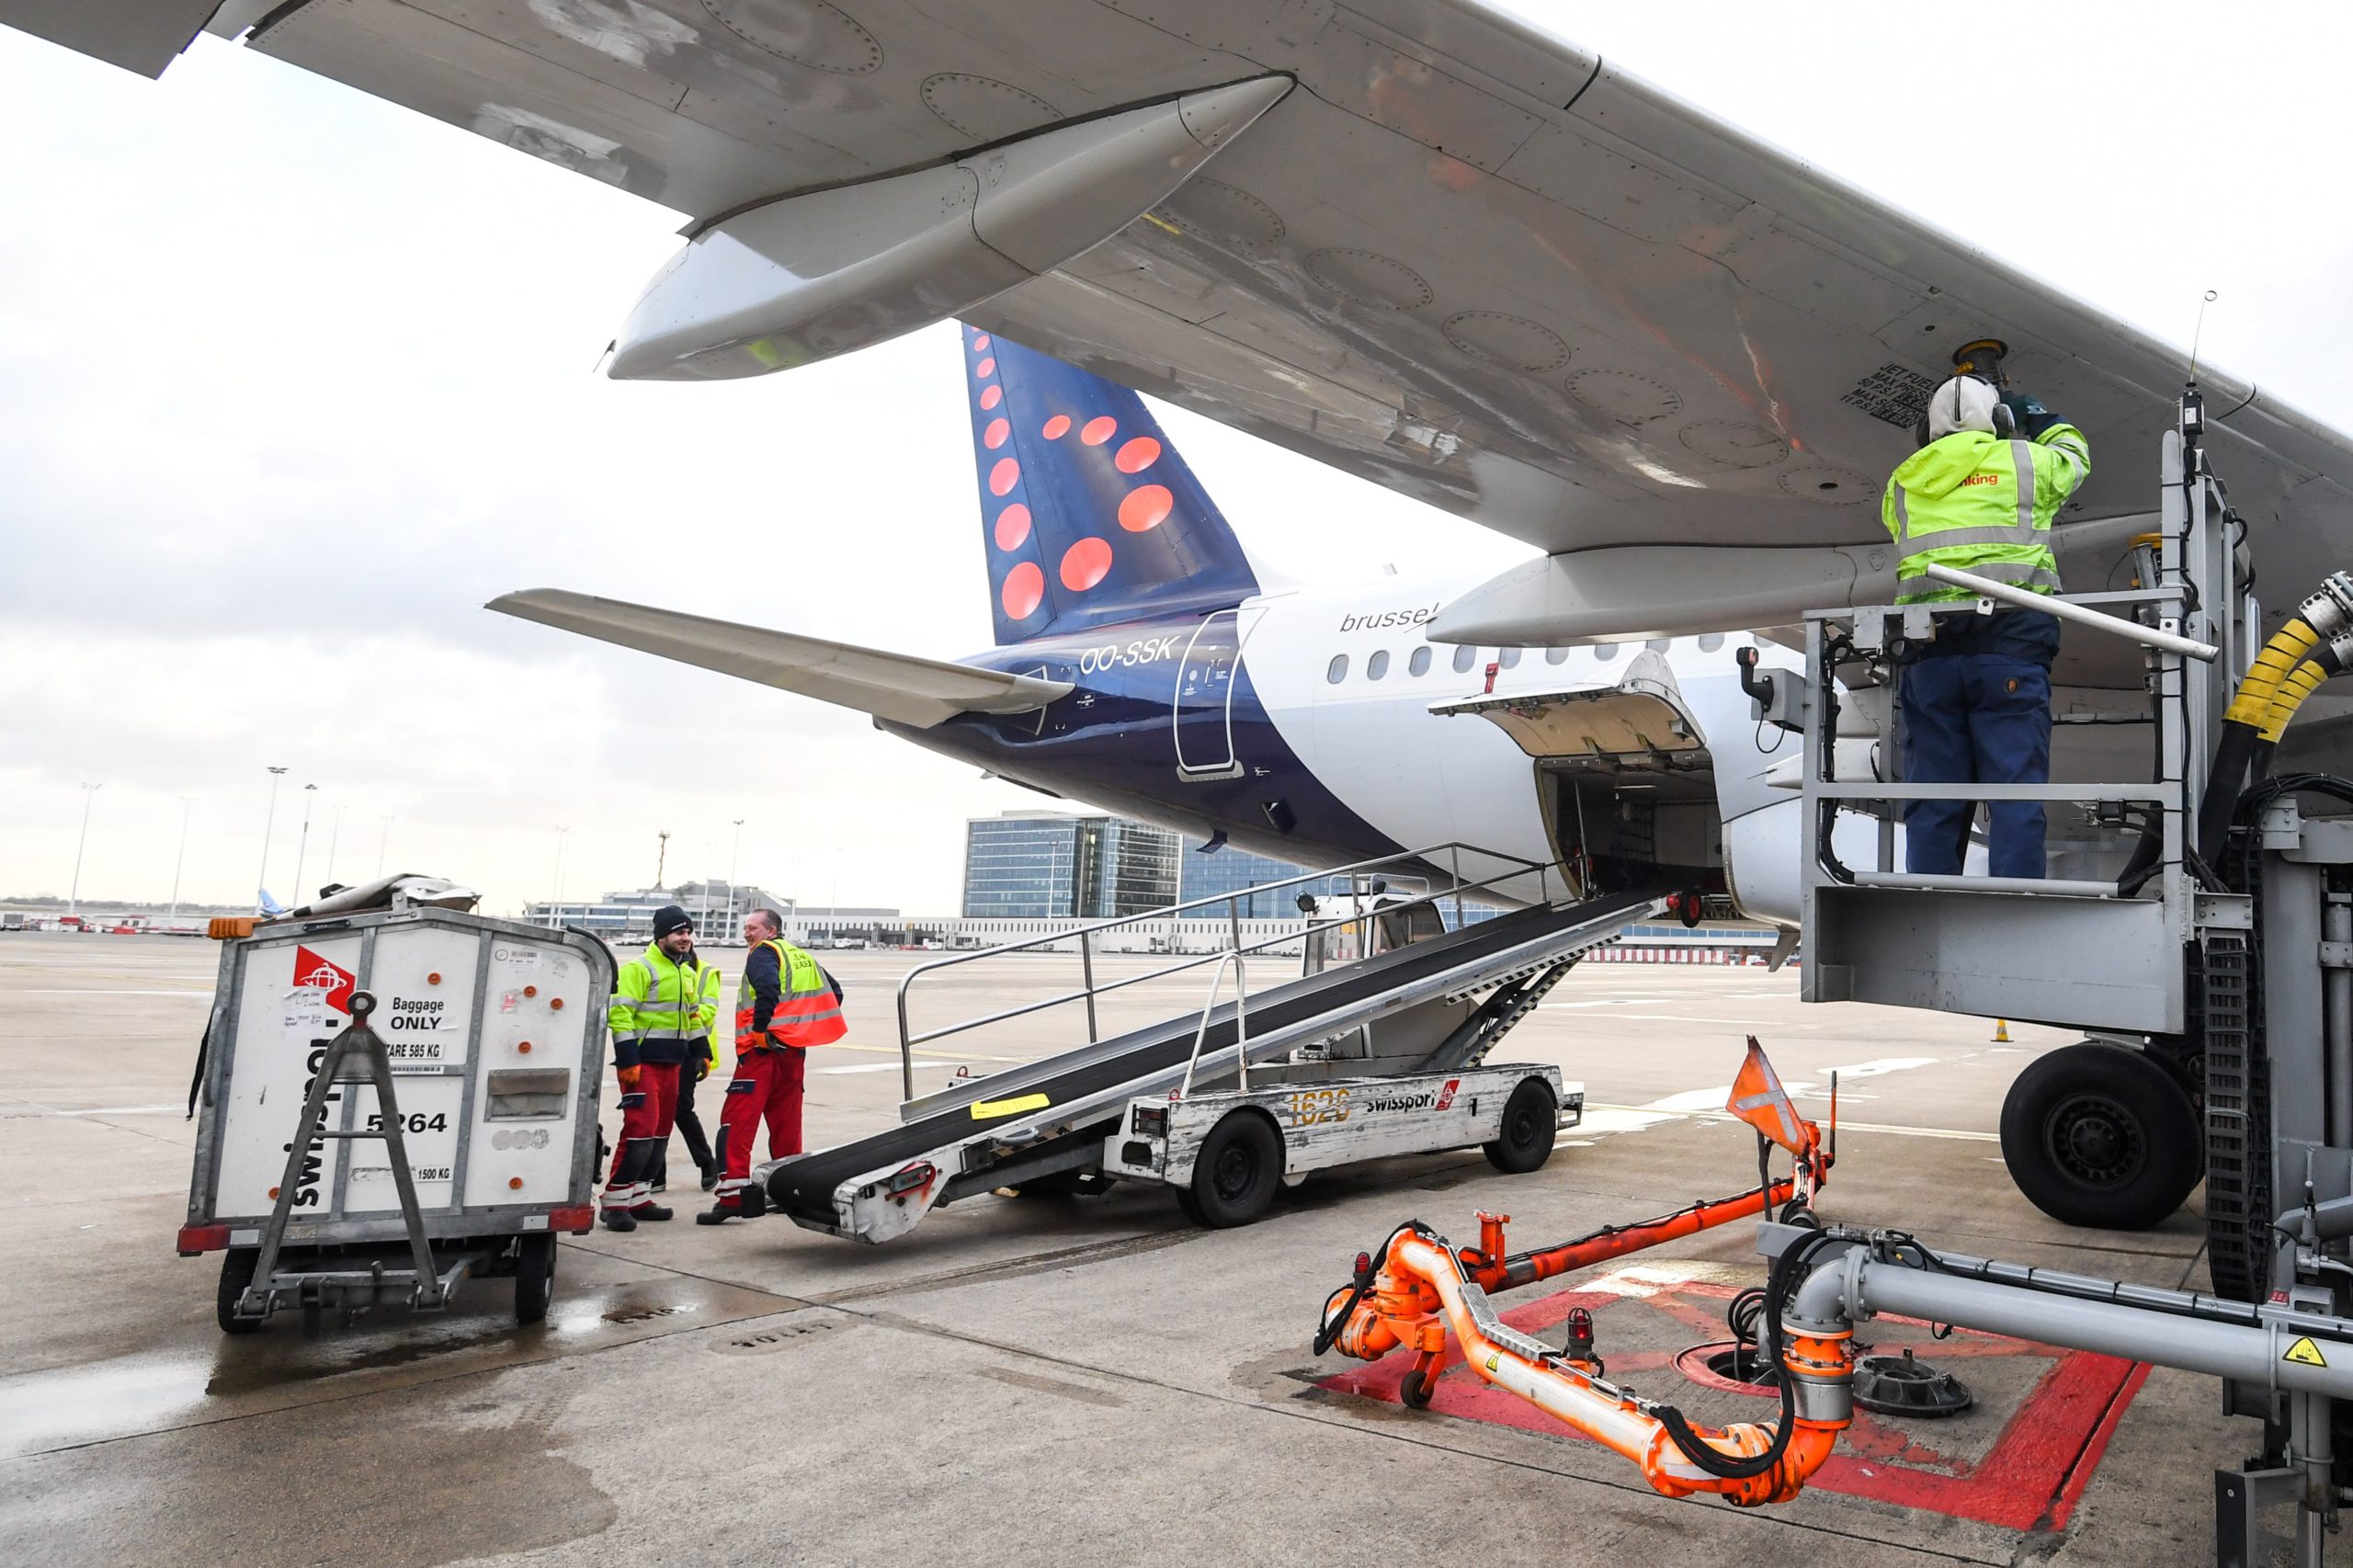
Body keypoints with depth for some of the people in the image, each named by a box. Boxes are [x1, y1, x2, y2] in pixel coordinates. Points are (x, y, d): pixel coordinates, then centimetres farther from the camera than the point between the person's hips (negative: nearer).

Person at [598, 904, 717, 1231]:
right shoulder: (639, 969, -10)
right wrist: (627, 1059, -21)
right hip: (642, 1062, -8)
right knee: (640, 1129, -15)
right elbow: (619, 1013, -16)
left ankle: (638, 1198, 19)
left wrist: (702, 1051, 18)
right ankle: (615, 1202, -8)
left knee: (660, 1132, 10)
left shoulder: (690, 973, 15)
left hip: (671, 1062, 8)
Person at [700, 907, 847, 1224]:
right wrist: (808, 1026, 19)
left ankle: (733, 1195, -15)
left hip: (763, 1051, -8)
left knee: (737, 1123, -8)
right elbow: (834, 993, 23)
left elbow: (768, 987, -25)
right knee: (785, 1123, 16)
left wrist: (759, 1028, -17)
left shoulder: (764, 952, -4)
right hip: (794, 1052, 8)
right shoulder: (802, 957, 19)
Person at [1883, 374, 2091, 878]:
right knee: (2016, 791, -5)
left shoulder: (1902, 483, 17)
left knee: (1933, 798, 3)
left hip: (1929, 651, 3)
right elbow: (2073, 456, 32)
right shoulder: (2025, 461, 11)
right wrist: (2041, 418, 51)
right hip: (2009, 642, -3)